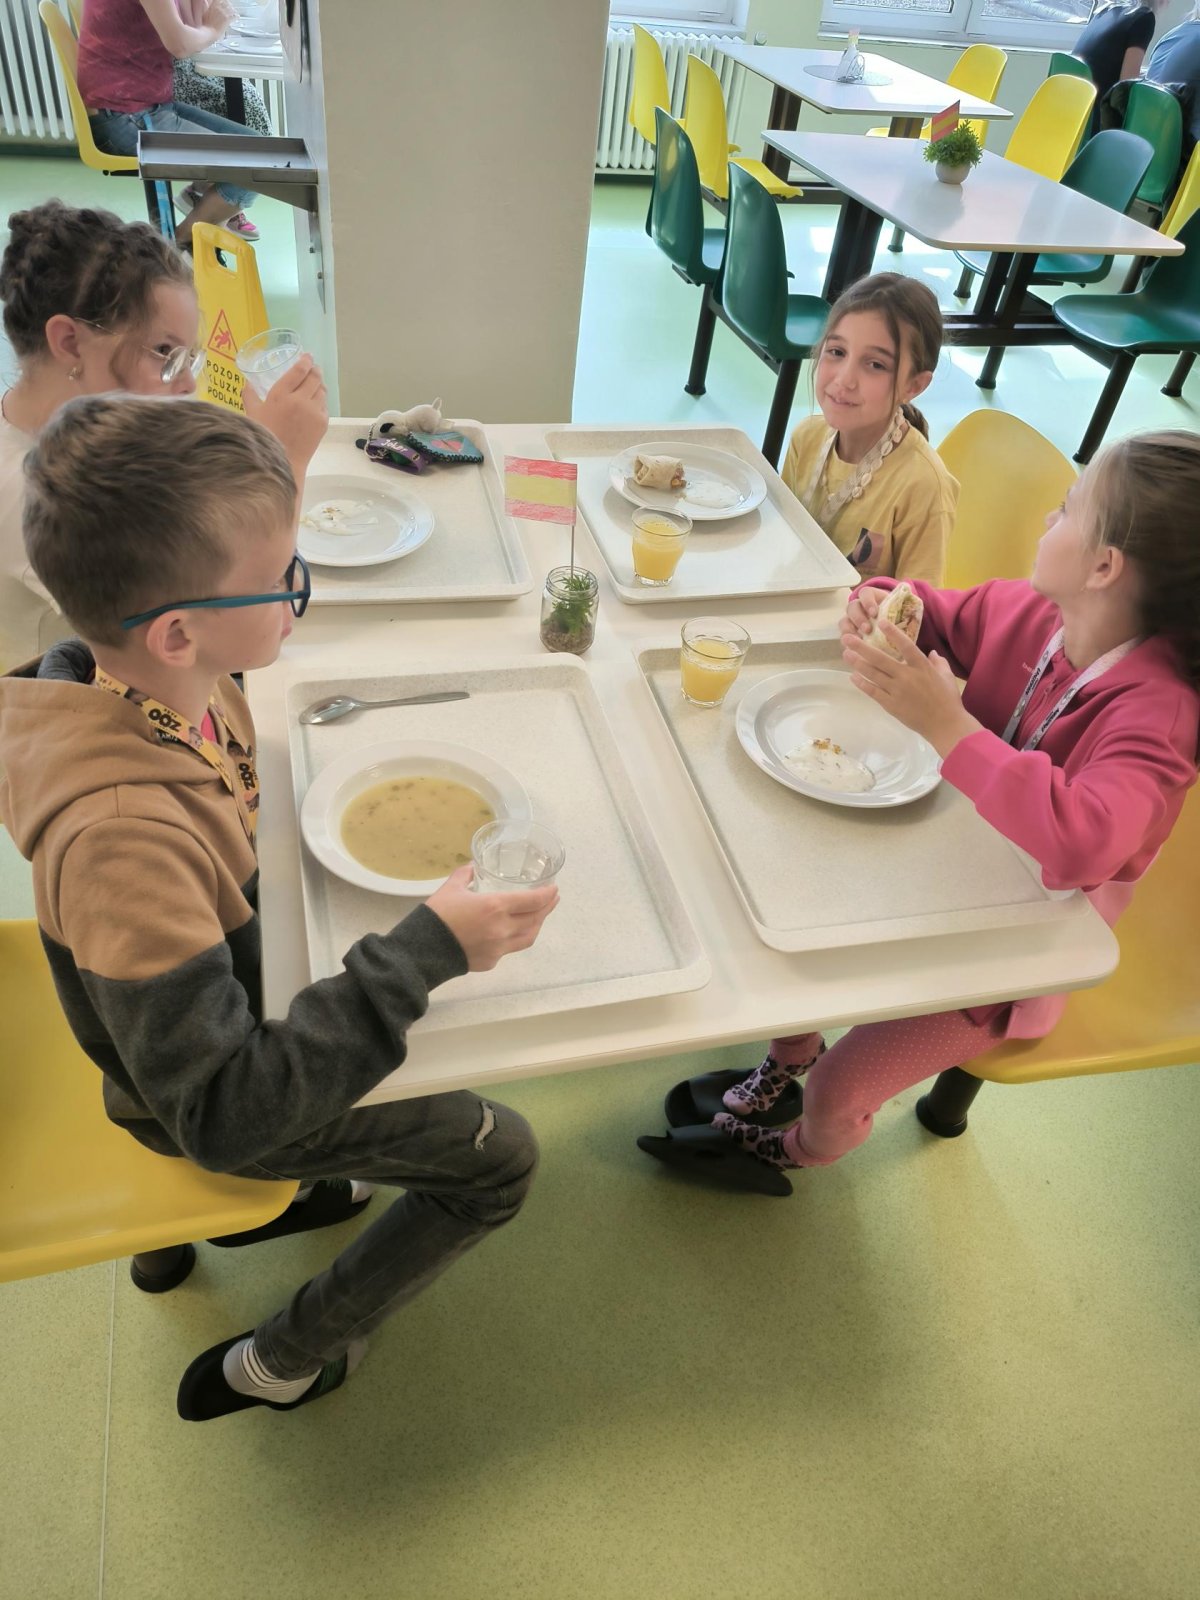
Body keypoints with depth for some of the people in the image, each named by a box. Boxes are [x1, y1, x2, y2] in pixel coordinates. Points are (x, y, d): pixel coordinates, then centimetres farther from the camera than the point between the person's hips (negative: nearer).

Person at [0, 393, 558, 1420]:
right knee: (499, 1158, 2)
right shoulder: (122, 836, -44)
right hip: (198, 1103, -7)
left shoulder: (172, 688, -19)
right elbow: (224, 1107, -38)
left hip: (221, 996, 7)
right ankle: (277, 1364, 18)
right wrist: (426, 951, -40)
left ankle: (271, 1196, 37)